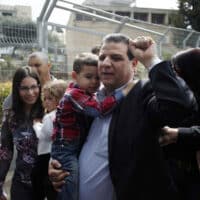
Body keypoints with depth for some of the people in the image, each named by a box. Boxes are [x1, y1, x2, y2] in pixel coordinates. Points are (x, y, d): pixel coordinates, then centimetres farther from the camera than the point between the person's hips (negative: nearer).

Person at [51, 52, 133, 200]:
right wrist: (124, 92, -38)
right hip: (66, 149, -10)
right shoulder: (74, 94, -23)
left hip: (80, 148, 10)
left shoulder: (88, 94, 10)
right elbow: (99, 109, -36)